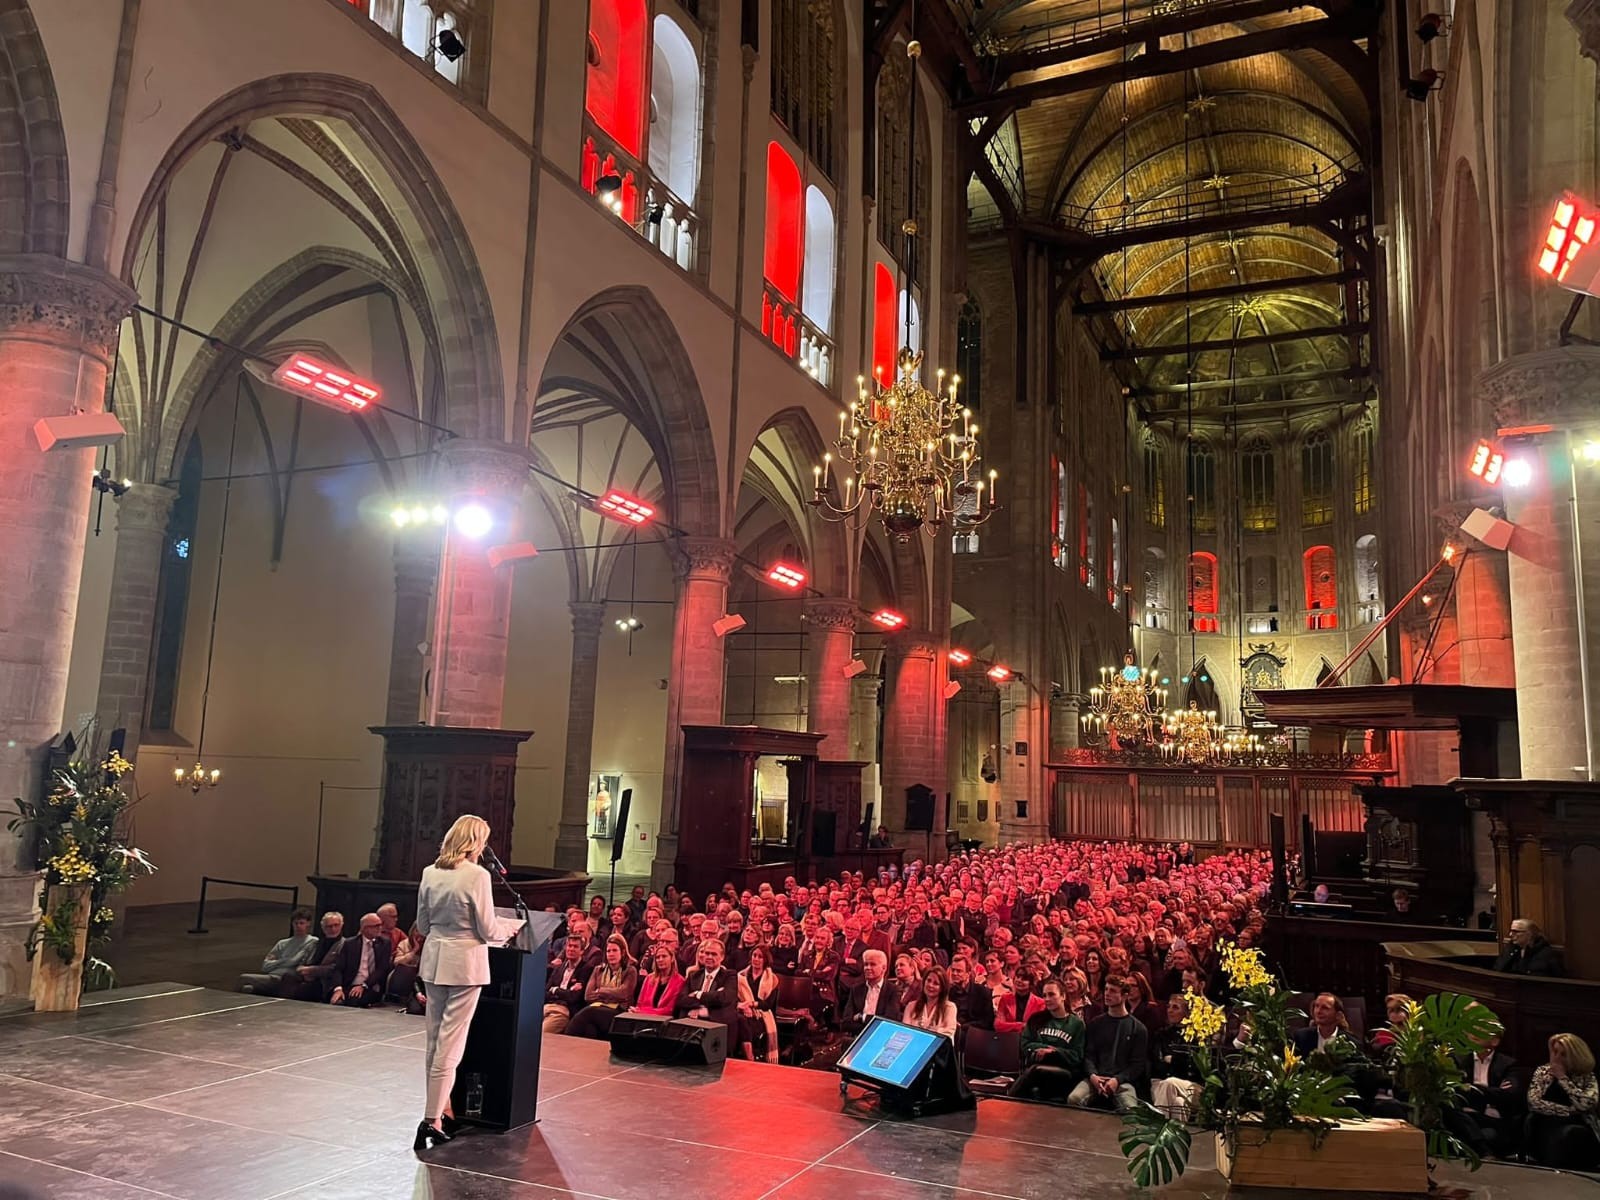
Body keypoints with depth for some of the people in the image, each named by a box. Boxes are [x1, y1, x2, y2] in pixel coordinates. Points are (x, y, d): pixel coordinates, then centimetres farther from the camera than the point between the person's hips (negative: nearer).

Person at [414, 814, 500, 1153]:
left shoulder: (430, 873, 1)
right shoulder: (477, 876, -17)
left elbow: (422, 925, 9)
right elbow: (487, 931, -13)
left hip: (434, 960, 6)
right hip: (465, 963, -6)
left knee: (435, 1041, 17)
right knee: (450, 1045, 0)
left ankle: (436, 1109, 27)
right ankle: (431, 1121, 0)